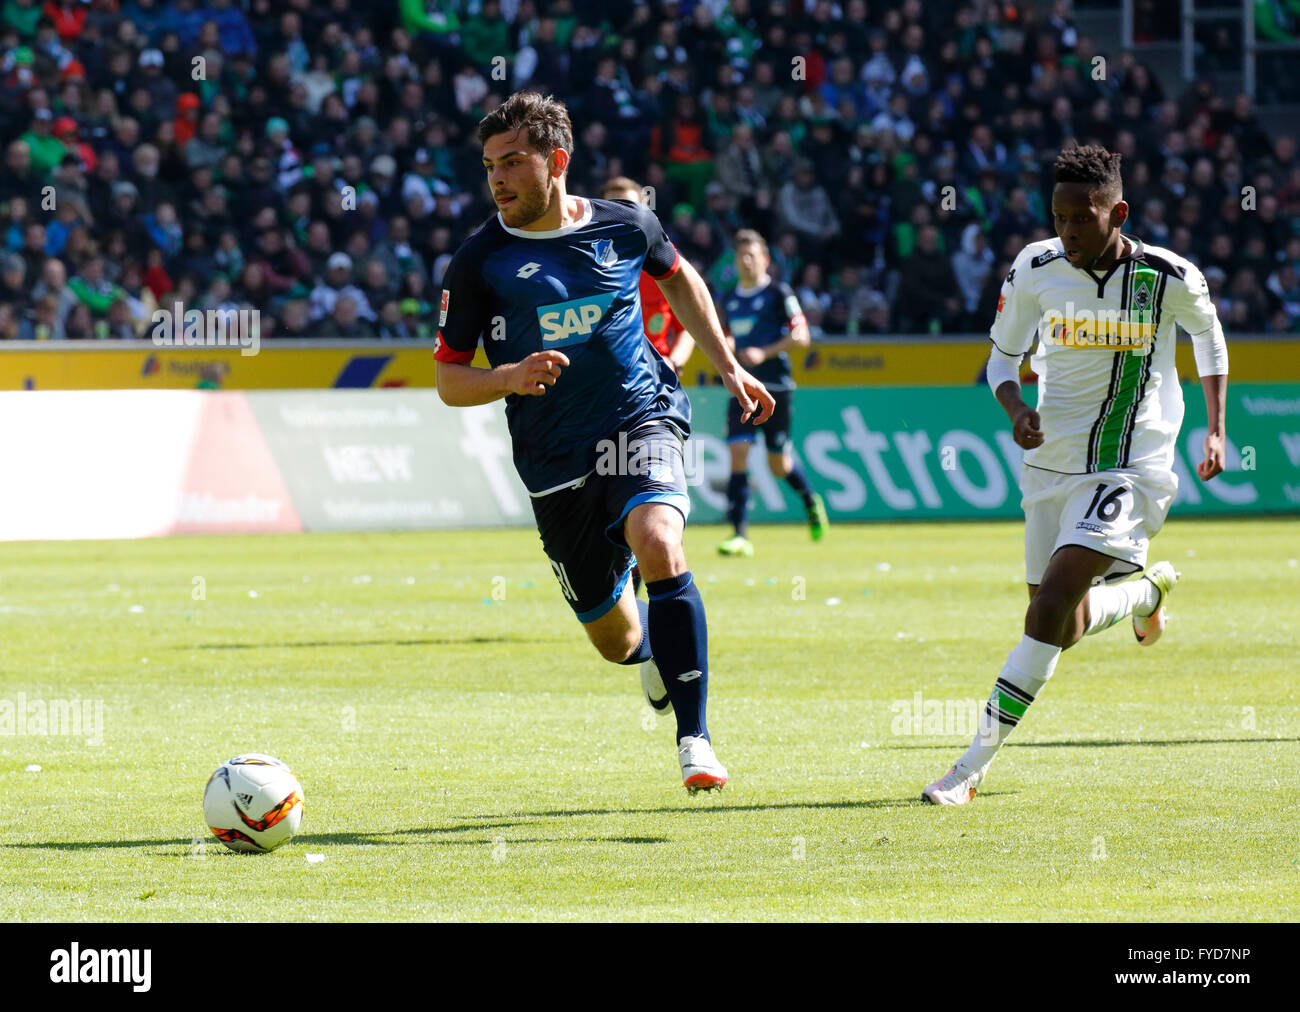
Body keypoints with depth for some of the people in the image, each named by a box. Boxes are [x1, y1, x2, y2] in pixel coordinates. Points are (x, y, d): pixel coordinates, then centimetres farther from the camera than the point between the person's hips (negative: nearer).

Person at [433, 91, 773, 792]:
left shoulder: (625, 227, 1)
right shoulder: (480, 262, -4)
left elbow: (677, 278, 23)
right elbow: (449, 380, 0)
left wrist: (726, 366, 22)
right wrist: (509, 379, -20)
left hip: (640, 419, -1)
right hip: (554, 462, 1)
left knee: (659, 548, -32)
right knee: (614, 639, 8)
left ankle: (693, 736, -26)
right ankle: (657, 651, 49)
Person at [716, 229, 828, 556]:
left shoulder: (779, 293, -4)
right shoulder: (728, 299, 13)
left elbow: (801, 336, -9)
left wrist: (764, 353, -19)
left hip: (776, 386, -4)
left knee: (779, 464, 4)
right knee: (738, 453, -11)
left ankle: (811, 501, 36)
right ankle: (740, 534, -12)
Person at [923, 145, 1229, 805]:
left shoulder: (1170, 278, -11)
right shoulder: (1035, 270, -6)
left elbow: (1208, 335, 11)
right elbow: (1002, 356, 8)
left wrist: (1215, 430, 6)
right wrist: (1016, 412, -13)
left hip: (1131, 469, -4)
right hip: (1053, 461, 4)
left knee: (1053, 602, -20)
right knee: (1065, 628, 12)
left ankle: (974, 765, -18)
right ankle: (1147, 591, 48)